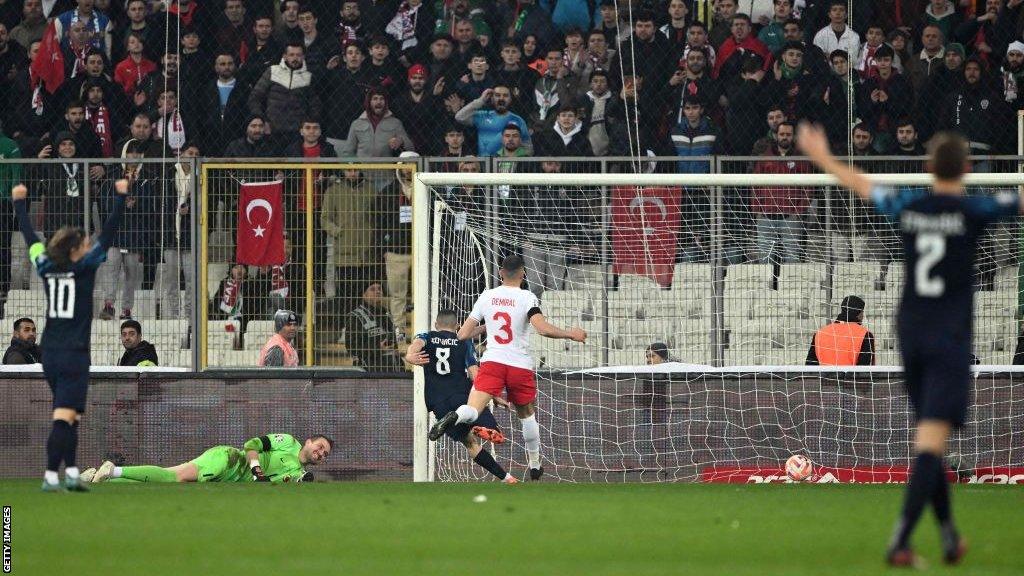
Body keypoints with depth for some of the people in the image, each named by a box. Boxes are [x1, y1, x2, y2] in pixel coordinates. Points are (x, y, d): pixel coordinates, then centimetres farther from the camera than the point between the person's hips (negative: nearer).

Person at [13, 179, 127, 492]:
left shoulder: (47, 268, 4)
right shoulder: (83, 269, -9)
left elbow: (30, 237, 17)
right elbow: (108, 233, -9)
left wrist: (19, 202, 29)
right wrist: (121, 197, -4)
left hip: (50, 355, 7)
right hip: (74, 355, -7)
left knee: (70, 416, 16)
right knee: (64, 416, -10)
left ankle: (71, 473, 14)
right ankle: (51, 476, -17)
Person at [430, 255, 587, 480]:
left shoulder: (486, 296, 7)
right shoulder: (527, 297, -4)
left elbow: (463, 334, 12)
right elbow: (543, 328, -19)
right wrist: (570, 334, -4)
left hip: (492, 362, 1)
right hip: (521, 366, -1)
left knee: (472, 411, -15)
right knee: (527, 415, 23)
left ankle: (454, 417, -51)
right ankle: (534, 466, 34)